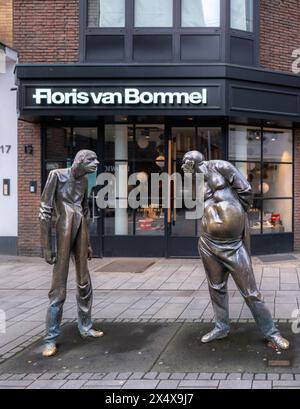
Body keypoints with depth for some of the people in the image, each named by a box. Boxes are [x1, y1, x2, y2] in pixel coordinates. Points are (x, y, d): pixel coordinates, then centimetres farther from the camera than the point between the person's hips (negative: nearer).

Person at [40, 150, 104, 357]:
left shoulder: (84, 180, 9)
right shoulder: (57, 175, -10)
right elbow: (45, 211, -11)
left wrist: (88, 243, 19)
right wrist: (47, 247, -13)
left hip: (81, 233, 6)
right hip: (64, 232, -6)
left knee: (84, 283, 12)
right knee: (59, 287, -4)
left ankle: (86, 327, 27)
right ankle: (51, 339, 5)